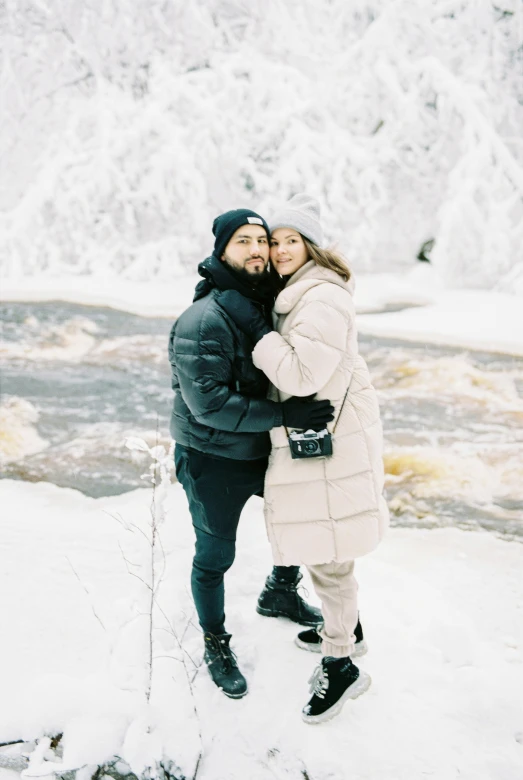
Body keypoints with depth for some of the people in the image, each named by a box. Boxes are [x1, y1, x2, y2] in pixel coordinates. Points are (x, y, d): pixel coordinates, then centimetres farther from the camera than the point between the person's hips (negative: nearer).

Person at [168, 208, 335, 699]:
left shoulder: (270, 303, 1)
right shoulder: (203, 321, -24)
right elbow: (208, 404, -29)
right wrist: (285, 414, -32)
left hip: (264, 450, 7)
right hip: (213, 461, -7)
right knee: (214, 557, 9)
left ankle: (280, 593, 48)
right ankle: (215, 644, 34)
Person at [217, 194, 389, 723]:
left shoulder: (324, 298, -20)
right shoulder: (293, 294, 12)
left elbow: (301, 373, -26)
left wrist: (255, 328, -22)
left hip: (330, 443, -10)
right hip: (309, 437, 10)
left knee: (326, 553, -1)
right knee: (322, 543, 23)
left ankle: (339, 666, 13)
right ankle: (347, 629, 41)